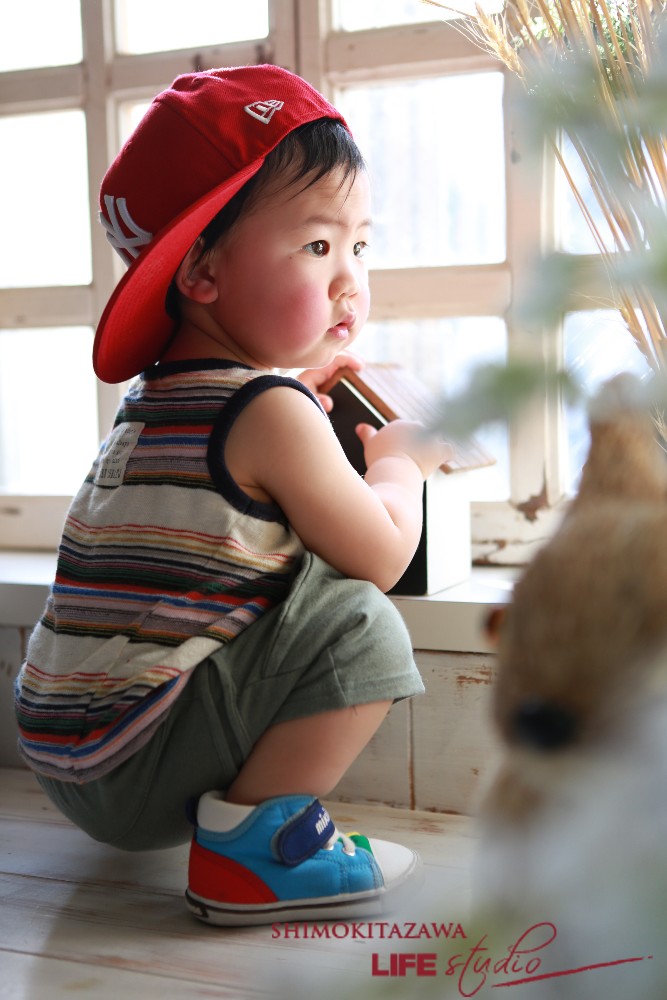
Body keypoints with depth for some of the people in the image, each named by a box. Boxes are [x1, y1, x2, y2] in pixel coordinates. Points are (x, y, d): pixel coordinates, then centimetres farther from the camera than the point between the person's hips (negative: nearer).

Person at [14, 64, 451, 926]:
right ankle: (250, 846, -12)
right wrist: (400, 460, 9)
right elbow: (381, 558, -9)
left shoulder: (157, 392, 10)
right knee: (359, 626, -18)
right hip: (131, 768, -10)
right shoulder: (271, 412, -18)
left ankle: (229, 806, 24)